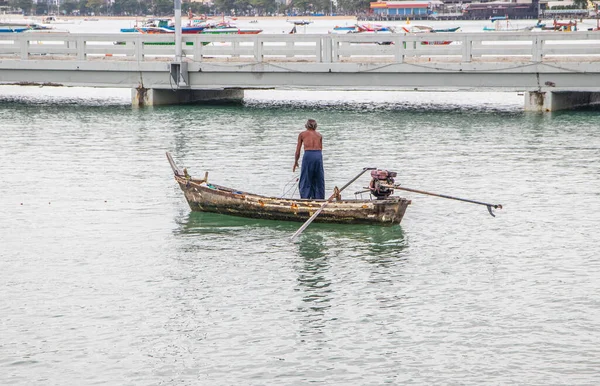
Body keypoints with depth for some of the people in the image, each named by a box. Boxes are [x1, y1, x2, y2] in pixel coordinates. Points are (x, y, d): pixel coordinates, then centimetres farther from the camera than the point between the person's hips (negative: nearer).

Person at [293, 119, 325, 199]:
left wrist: (295, 162, 25)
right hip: (318, 156, 3)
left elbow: (298, 151, 14)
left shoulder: (302, 134, 13)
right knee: (319, 181, 11)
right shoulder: (319, 135, 19)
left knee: (305, 181, 4)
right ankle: (319, 199, 10)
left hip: (308, 155, -3)